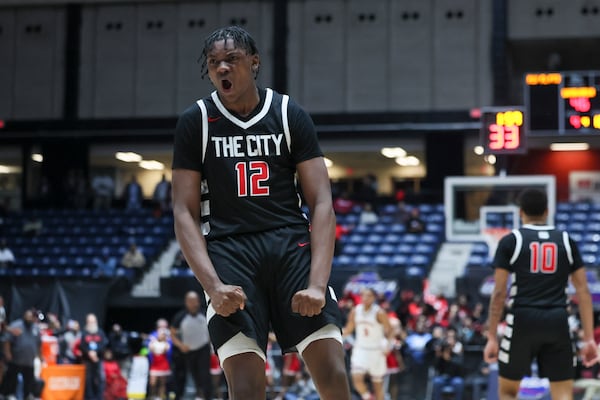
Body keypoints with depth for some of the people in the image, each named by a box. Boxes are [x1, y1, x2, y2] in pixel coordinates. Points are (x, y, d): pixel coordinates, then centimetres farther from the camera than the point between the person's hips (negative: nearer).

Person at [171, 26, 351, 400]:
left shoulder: (291, 115, 4)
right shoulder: (196, 122, 4)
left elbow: (322, 203, -1)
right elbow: (185, 213, 1)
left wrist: (317, 283, -14)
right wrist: (213, 284, -15)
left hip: (291, 243, 1)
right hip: (229, 249, -1)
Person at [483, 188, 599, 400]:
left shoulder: (510, 241, 2)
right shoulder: (566, 241, 9)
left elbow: (499, 293, -3)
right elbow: (583, 291, 5)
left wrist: (492, 337, 1)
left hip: (522, 320, -2)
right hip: (557, 322, 2)